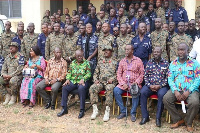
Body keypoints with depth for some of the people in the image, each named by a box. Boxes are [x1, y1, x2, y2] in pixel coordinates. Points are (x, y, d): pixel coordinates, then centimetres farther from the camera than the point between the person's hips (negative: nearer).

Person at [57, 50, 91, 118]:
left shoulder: (86, 63, 6)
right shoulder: (72, 63, 18)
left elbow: (88, 73, -3)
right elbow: (69, 72, 14)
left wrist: (83, 79, -20)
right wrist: (67, 79, -6)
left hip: (82, 81, -4)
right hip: (73, 81, 4)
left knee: (81, 88, -36)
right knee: (64, 87, -23)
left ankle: (82, 110, -28)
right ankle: (64, 108, -14)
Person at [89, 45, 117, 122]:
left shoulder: (115, 62, 12)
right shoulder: (100, 62, 23)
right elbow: (96, 73, 22)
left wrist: (112, 79, -12)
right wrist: (95, 80, 3)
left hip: (110, 82, -3)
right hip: (100, 82, 4)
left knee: (109, 89, -38)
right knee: (92, 88, -28)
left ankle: (107, 111, -35)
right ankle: (95, 110, -22)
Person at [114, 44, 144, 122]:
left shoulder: (138, 61, 6)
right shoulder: (122, 61, 15)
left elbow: (142, 74, 3)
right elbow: (119, 74, 10)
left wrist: (136, 82, -13)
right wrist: (123, 84, -6)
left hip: (134, 83, -3)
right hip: (124, 84, 3)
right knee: (116, 90, -26)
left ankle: (133, 113, -18)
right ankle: (123, 111, -13)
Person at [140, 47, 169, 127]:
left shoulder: (166, 63, 4)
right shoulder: (149, 63, 11)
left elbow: (167, 77, -1)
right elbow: (145, 76, 8)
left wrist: (159, 86, -13)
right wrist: (149, 85, -8)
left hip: (161, 86, -2)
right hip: (150, 85, 2)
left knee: (161, 94, -34)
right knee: (142, 92, -27)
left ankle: (158, 118, -20)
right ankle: (145, 116, -19)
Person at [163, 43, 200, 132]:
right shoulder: (173, 64, 12)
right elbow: (170, 79, 5)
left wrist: (188, 91, -16)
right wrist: (175, 91, -13)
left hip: (190, 90, -2)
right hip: (176, 89, 3)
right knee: (166, 99, -25)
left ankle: (188, 123, -3)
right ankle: (178, 120, -3)